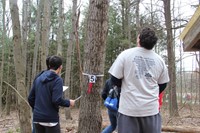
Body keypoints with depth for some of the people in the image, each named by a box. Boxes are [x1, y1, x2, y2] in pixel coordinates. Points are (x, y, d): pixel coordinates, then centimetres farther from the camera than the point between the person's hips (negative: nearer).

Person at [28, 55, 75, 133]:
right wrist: (69, 102, -2)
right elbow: (57, 100, -20)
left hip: (37, 118, 6)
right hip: (50, 119, -6)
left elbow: (30, 98, 11)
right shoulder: (57, 80, -11)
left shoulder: (38, 78, 9)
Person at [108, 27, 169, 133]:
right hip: (152, 108, 3)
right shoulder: (159, 59, 3)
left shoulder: (125, 54, -6)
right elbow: (162, 85, 12)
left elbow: (115, 80, -4)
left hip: (129, 108, -2)